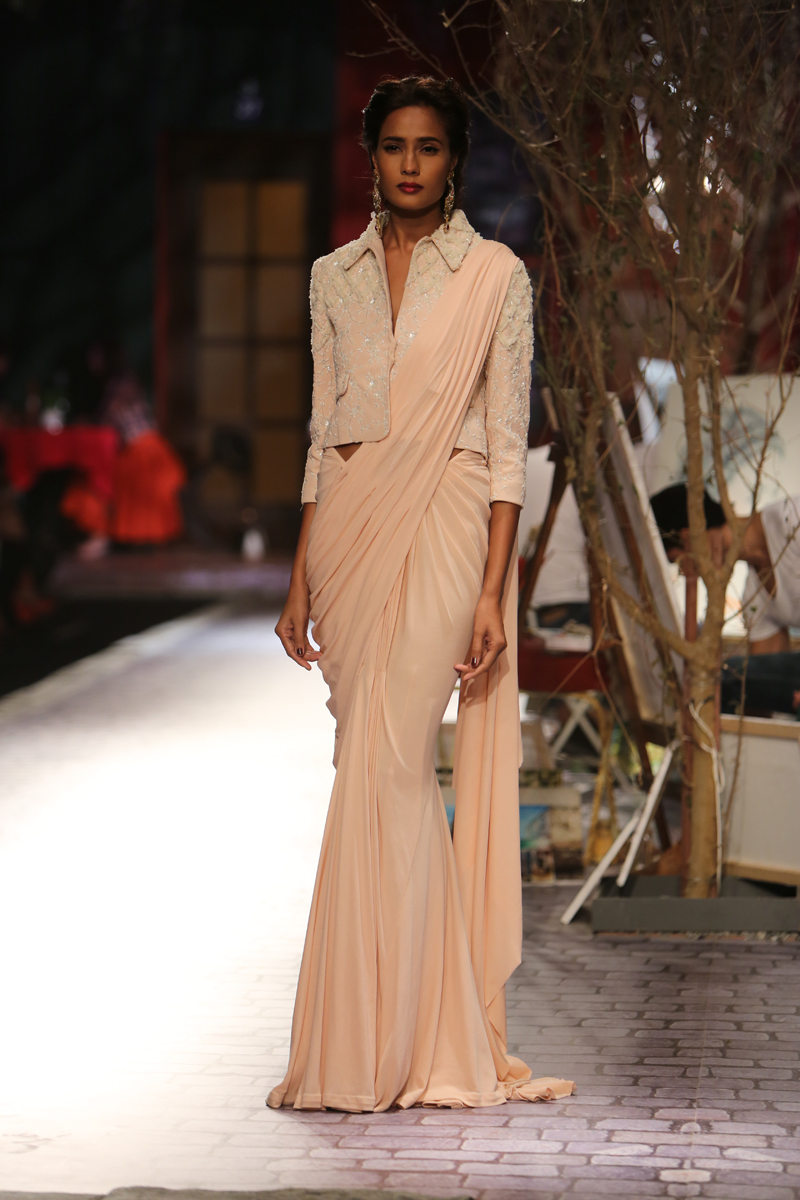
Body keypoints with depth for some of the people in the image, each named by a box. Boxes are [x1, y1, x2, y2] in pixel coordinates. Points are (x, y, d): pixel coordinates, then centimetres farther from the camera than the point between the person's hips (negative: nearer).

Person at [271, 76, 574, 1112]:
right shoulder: (336, 277, 14)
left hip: (442, 524, -5)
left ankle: (368, 1053, -6)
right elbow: (323, 433, 15)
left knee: (384, 774, -12)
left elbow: (508, 443, -3)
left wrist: (493, 591, -11)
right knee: (387, 774, 4)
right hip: (349, 530, 5)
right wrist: (301, 581, 10)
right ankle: (441, 1039, 12)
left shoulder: (494, 276, 1)